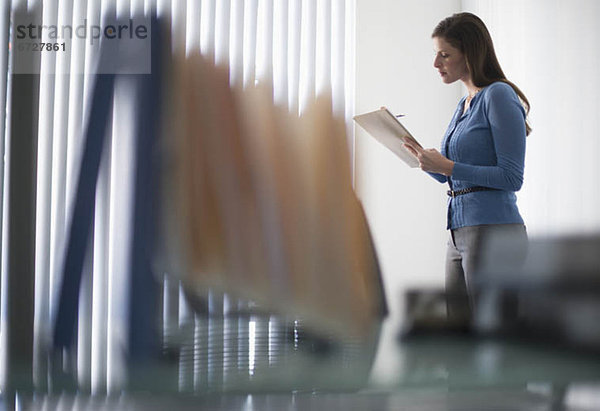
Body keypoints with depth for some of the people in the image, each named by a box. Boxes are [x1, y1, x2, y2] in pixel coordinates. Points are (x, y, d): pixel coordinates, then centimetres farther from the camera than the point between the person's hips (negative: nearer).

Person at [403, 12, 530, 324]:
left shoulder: (499, 95, -10)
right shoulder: (465, 104, 17)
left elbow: (512, 177, -16)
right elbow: (445, 176, 26)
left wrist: (447, 166, -17)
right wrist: (413, 150, 10)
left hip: (494, 230, -9)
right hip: (460, 234, 9)